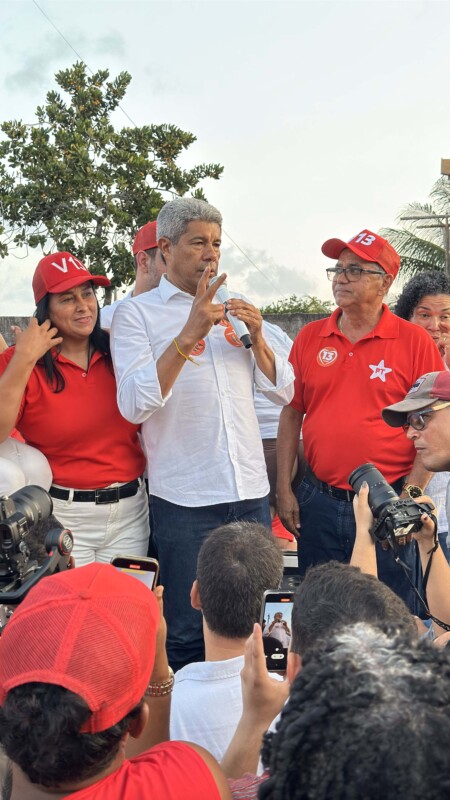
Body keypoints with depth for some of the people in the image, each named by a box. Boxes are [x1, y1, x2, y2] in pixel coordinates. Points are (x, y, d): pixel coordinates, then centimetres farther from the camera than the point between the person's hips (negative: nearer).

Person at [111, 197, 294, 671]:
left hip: (251, 493, 5)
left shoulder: (232, 311, 15)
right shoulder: (136, 313, -2)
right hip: (184, 500, -5)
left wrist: (257, 339, -5)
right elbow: (134, 405, -16)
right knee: (188, 633, 3)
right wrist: (189, 333, -23)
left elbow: (284, 392, 12)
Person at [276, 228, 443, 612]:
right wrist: (284, 488, 5)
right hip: (318, 503, 3)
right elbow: (292, 414, 9)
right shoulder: (309, 337, 6)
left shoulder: (414, 342, -4)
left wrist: (410, 494, -10)